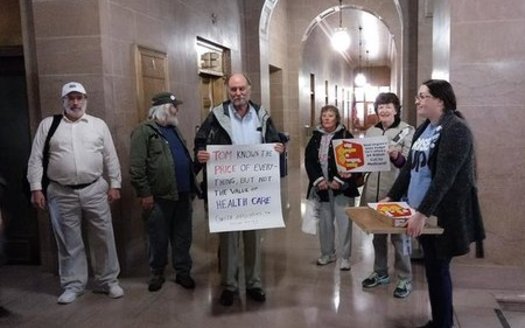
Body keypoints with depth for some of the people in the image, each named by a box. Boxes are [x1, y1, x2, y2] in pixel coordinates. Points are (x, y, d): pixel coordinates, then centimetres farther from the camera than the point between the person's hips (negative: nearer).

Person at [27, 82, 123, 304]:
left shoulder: (98, 125, 6)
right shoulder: (47, 125, 4)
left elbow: (110, 157, 6)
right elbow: (36, 159, 3)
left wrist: (115, 184, 2)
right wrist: (36, 188, -4)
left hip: (95, 190, 1)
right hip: (62, 194, 0)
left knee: (103, 237, 5)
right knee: (69, 242, 8)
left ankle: (108, 281, 19)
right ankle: (73, 285, 21)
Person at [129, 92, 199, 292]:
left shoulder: (174, 129, 16)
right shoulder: (144, 131, -7)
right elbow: (136, 167, -13)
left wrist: (192, 186, 14)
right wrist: (144, 193, -16)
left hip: (182, 194, 6)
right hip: (159, 196, -6)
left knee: (182, 237, 12)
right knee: (159, 239, 7)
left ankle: (183, 272, 24)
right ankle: (157, 273, 24)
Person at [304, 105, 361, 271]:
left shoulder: (346, 136, -2)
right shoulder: (316, 137, 9)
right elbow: (309, 160, 4)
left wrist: (339, 180, -15)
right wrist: (319, 180, -10)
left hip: (342, 186, -4)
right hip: (321, 186, 4)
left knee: (344, 221, -3)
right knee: (324, 221, 10)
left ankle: (344, 257, 8)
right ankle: (327, 253, 25)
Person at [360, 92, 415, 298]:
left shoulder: (407, 131, -7)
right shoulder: (371, 132, 9)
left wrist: (397, 157, -31)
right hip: (374, 190, 5)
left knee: (399, 236, 3)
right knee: (377, 234, 15)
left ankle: (405, 279, 17)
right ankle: (380, 273, 31)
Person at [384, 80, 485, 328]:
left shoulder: (456, 129, -16)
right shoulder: (423, 129, 10)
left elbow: (444, 177, -24)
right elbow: (409, 167, 15)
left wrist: (422, 212, -28)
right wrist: (391, 197, 11)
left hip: (443, 214, -8)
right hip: (422, 210, 8)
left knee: (438, 269, 2)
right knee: (432, 268, 15)